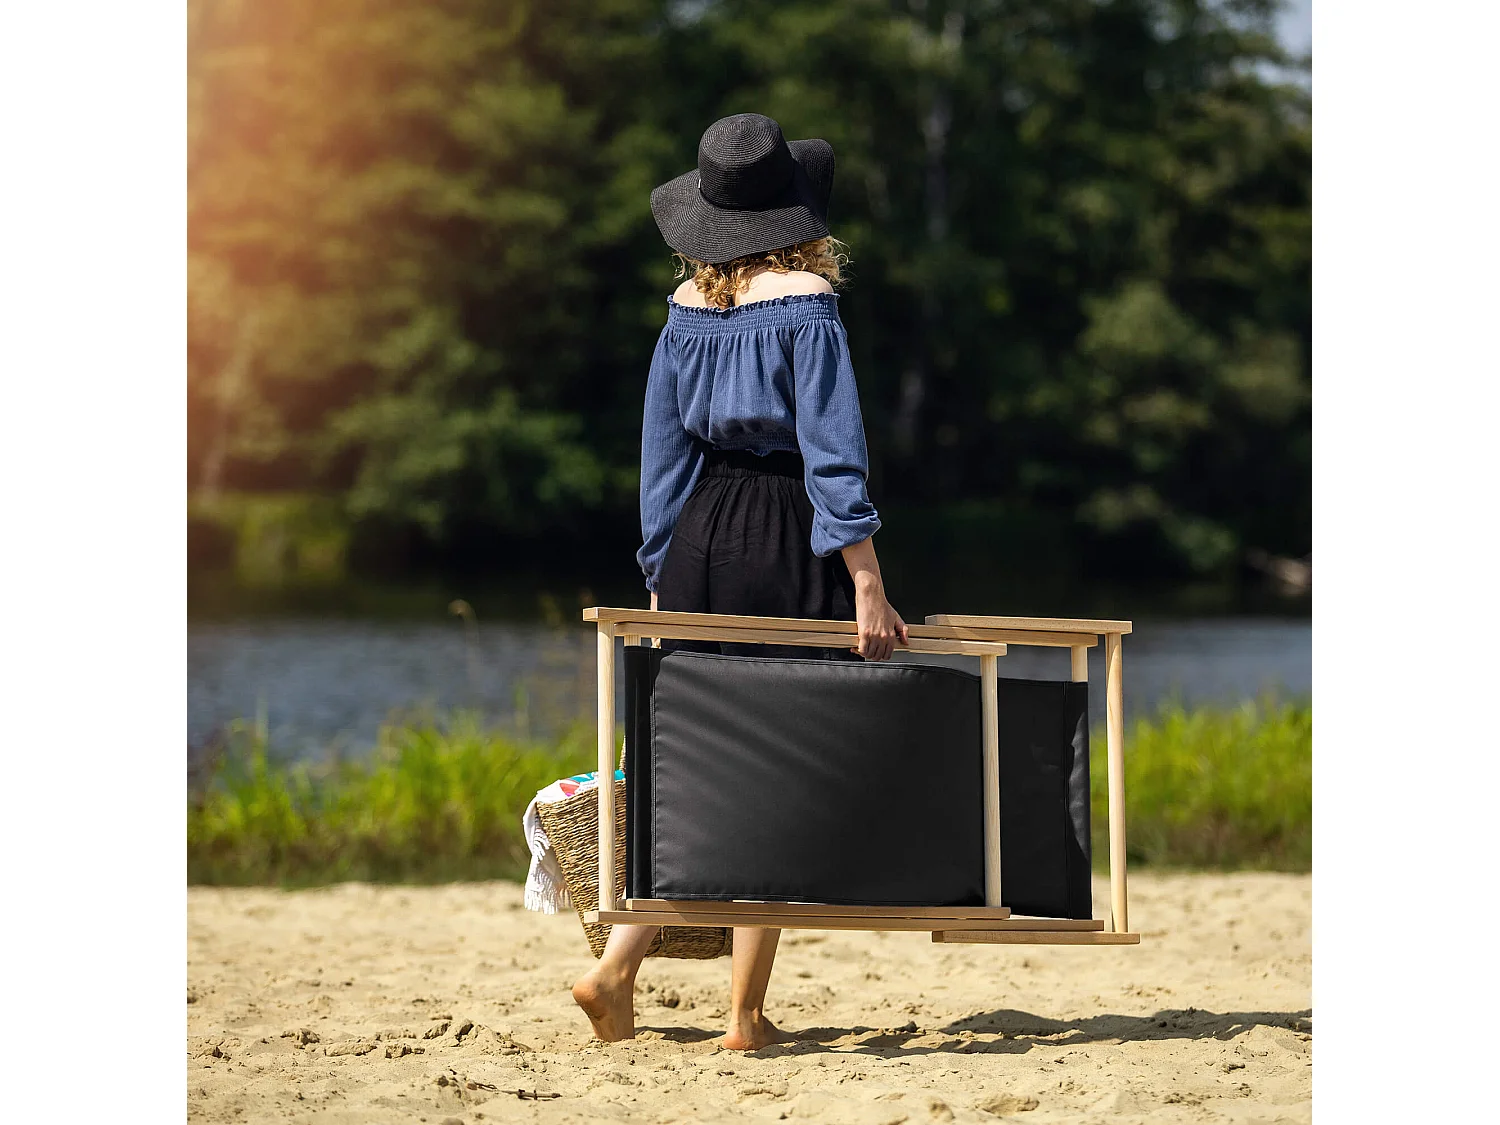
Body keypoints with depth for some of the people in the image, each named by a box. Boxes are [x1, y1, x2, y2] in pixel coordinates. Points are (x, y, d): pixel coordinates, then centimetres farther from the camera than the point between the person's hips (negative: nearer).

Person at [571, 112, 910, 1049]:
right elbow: (831, 449, -12)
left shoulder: (687, 306, 8)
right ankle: (747, 1013, 1)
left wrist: (662, 574, 17)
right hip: (786, 547, -5)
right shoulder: (806, 301, -7)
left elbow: (664, 448, 11)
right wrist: (866, 584, -12)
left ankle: (618, 966, 0)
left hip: (699, 538, 5)